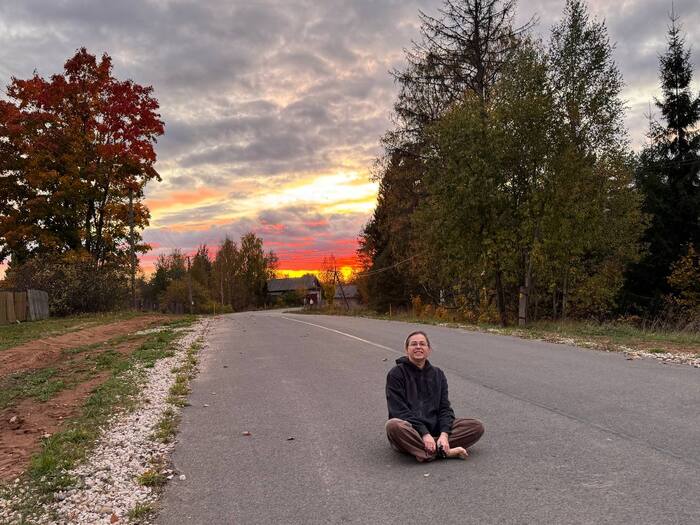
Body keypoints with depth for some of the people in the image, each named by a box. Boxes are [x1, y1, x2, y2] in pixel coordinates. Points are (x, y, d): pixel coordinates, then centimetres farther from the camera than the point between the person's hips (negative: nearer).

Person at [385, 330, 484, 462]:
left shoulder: (438, 374, 11)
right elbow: (400, 410, -12)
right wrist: (424, 434, -22)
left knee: (477, 426, -13)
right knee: (393, 425, -39)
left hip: (434, 429, 4)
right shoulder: (396, 374, -3)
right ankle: (445, 452, -29)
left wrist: (444, 434, -15)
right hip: (410, 430, -4)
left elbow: (445, 408, 4)